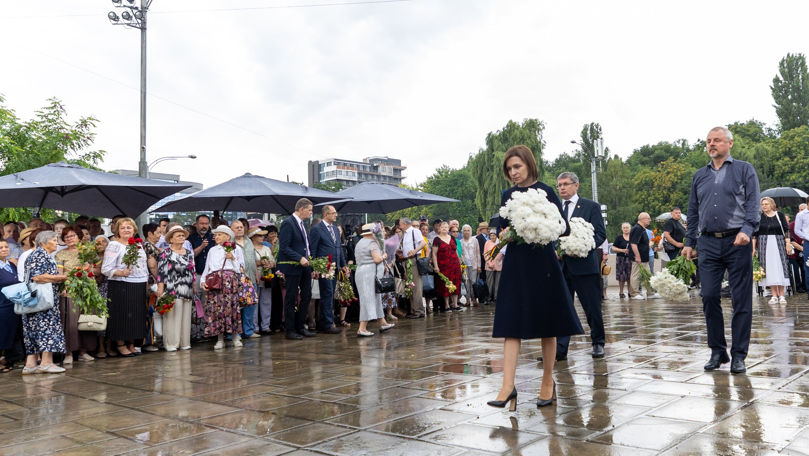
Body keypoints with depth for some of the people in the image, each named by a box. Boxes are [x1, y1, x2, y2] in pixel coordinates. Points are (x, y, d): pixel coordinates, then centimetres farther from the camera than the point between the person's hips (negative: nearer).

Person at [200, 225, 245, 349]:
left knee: (232, 306, -11)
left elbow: (241, 269, 9)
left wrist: (233, 259, -4)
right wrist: (203, 281, 4)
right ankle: (220, 339, 1)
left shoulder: (236, 249, 16)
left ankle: (236, 337, -2)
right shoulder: (212, 250, 25)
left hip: (230, 279, -3)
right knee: (215, 307, -6)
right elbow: (206, 269, 20)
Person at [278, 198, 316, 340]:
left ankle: (300, 327, 22)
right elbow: (284, 247, -18)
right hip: (293, 267, -9)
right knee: (291, 299, 0)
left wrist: (311, 267, 13)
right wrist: (299, 258, -25)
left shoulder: (302, 224, 15)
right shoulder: (288, 223, -13)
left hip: (305, 266, 9)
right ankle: (290, 330, 9)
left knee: (307, 296, 11)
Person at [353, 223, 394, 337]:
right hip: (370, 272, -9)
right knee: (369, 298, -8)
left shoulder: (359, 243, 17)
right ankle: (362, 328, -13)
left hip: (360, 271, 9)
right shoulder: (372, 243, -10)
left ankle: (382, 323, 24)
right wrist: (384, 256, 1)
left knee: (376, 298, 16)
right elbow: (377, 259, -19)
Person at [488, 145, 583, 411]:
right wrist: (508, 234, -8)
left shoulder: (545, 192, -2)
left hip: (542, 264, -3)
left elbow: (564, 229, -3)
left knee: (547, 324, 5)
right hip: (515, 265, 3)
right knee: (512, 326, -4)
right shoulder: (507, 196, 10)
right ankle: (508, 386, -6)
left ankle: (548, 382, 18)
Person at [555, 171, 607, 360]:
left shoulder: (591, 206, 3)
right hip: (560, 265, 3)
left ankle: (598, 343, 26)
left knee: (593, 307, 6)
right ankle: (559, 349, 5)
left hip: (585, 264, -3)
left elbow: (600, 234, -3)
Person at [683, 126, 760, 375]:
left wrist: (746, 230, -20)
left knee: (741, 300, -1)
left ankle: (739, 355, 7)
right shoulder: (699, 176, 17)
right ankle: (717, 351, 13)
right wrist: (689, 242, 12)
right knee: (709, 297, 1)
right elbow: (693, 212, 19)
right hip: (708, 244, 4)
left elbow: (753, 205, -4)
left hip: (736, 242, -3)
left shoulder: (744, 170, 6)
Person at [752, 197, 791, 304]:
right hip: (764, 244, 0)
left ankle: (781, 295, 3)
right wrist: (753, 247, 1)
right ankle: (774, 295, 0)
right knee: (768, 269, -3)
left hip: (778, 243, 0)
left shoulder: (779, 215, 5)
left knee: (780, 267, -3)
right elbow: (754, 233, 6)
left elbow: (786, 231, 4)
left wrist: (788, 244, -4)